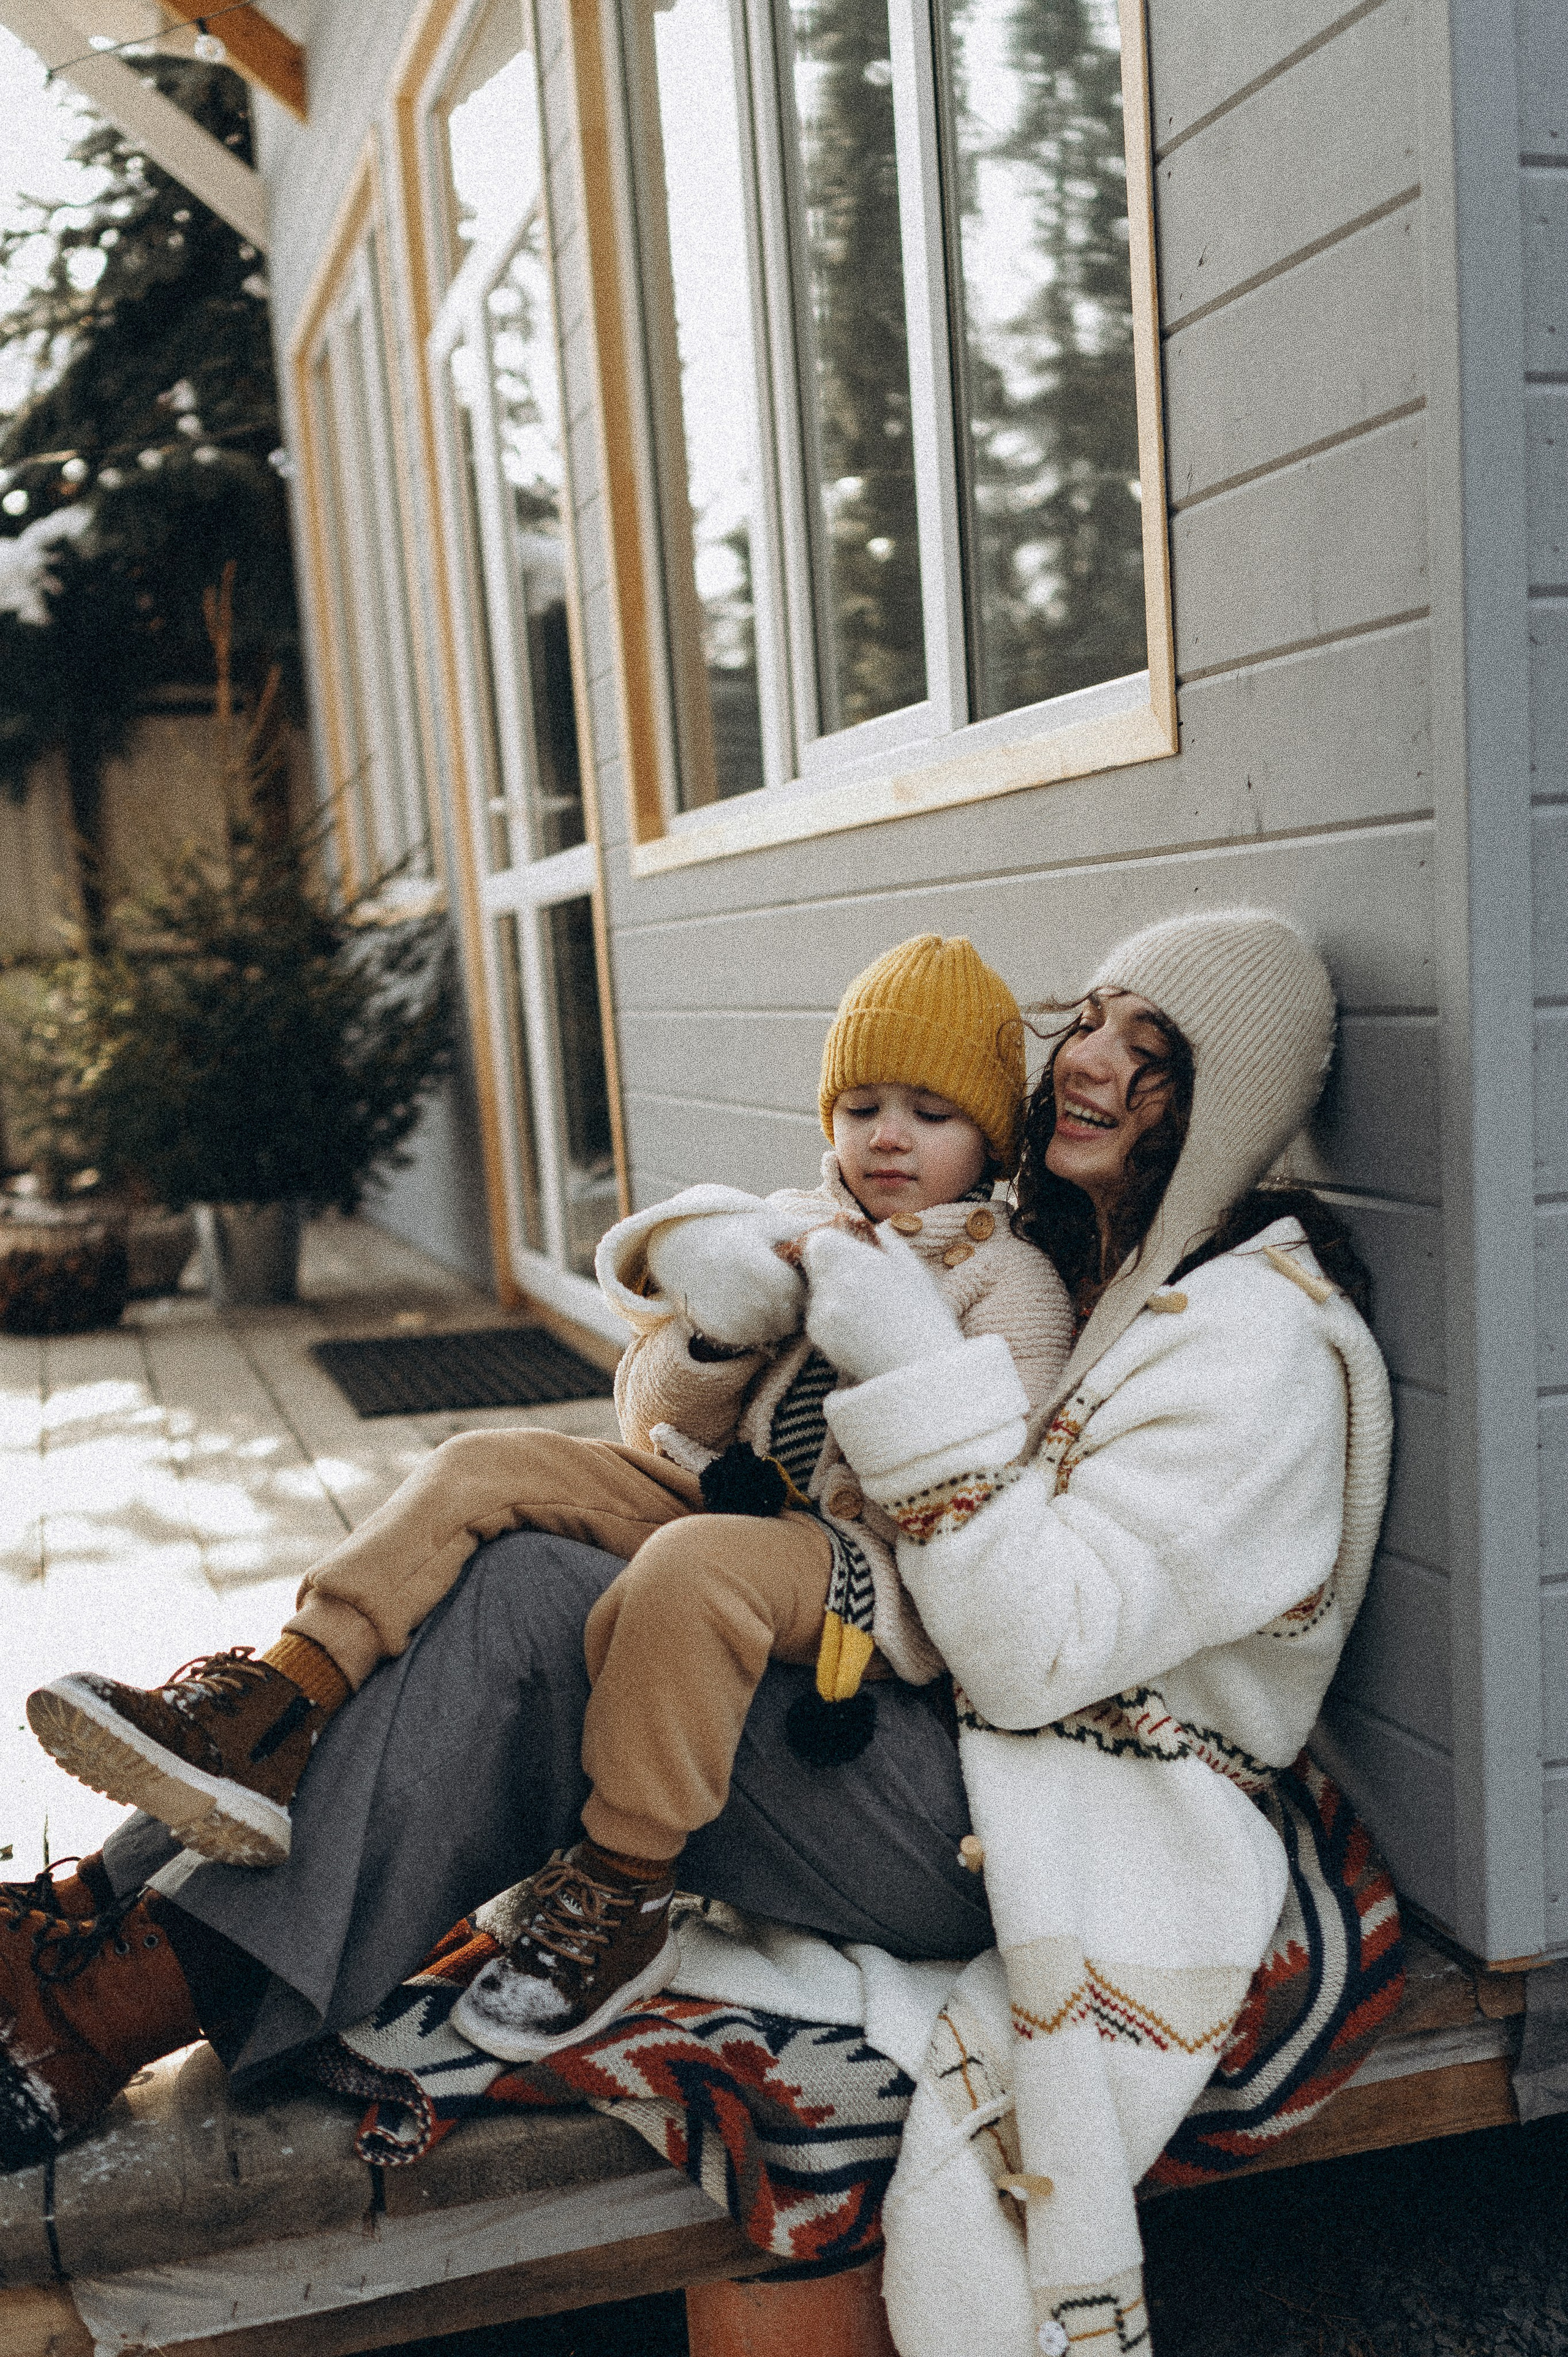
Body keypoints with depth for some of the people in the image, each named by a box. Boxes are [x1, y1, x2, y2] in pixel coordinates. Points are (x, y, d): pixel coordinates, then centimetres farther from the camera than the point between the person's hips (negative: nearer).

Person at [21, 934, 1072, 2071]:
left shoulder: (1008, 1281, 0)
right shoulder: (790, 1232, 15)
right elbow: (667, 1427, 11)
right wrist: (715, 1335, -9)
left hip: (867, 1558, -6)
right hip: (716, 1496, 6)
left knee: (690, 1570, -37)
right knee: (484, 1468, -11)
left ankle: (621, 1900, -22)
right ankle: (264, 1725, -20)